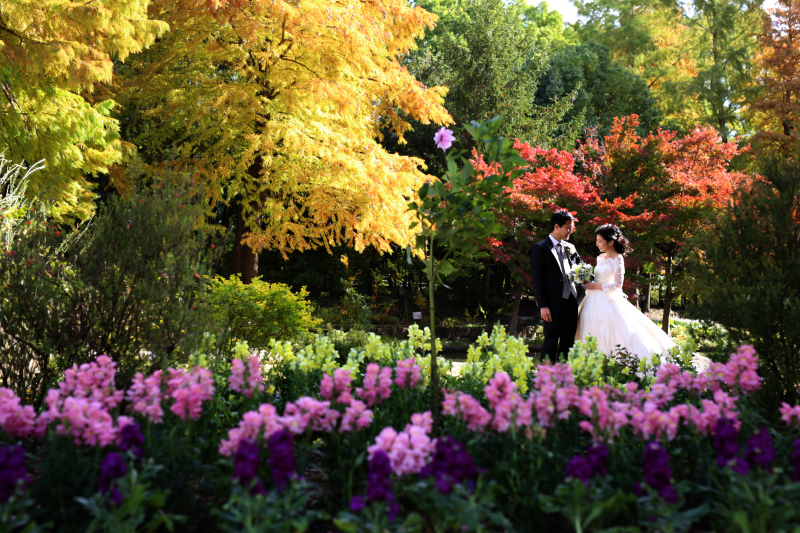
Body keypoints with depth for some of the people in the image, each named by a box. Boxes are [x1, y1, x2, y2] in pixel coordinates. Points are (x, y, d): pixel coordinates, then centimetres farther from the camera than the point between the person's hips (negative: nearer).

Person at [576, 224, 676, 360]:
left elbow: (617, 285, -14)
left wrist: (596, 286, -13)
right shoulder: (600, 258, 14)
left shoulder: (617, 259, -8)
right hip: (595, 302, 8)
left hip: (608, 302, -8)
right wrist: (588, 283, 5)